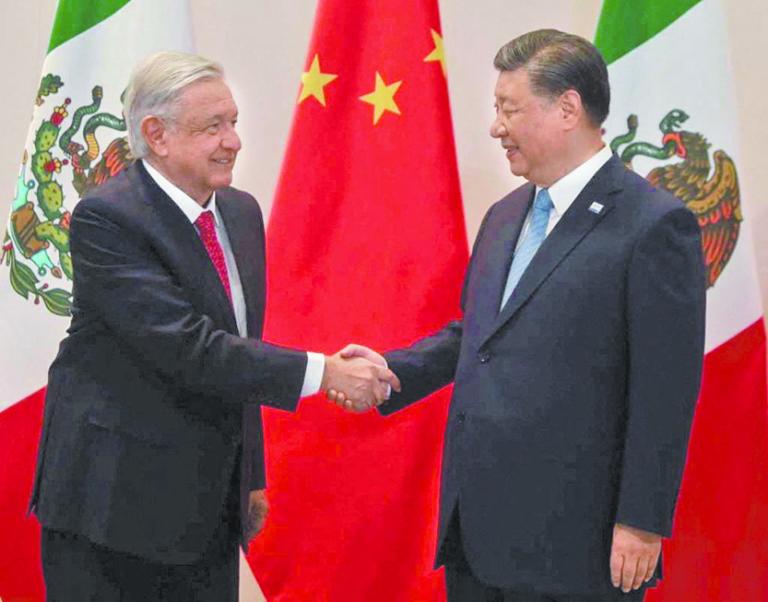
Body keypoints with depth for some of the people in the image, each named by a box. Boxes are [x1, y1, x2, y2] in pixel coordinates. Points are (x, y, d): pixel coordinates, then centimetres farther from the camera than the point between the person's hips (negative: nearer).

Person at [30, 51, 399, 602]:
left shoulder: (242, 212, 10)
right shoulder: (105, 219, -15)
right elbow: (186, 346, -24)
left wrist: (252, 476, 17)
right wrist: (320, 372, -24)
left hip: (210, 505, 7)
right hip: (116, 502, -7)